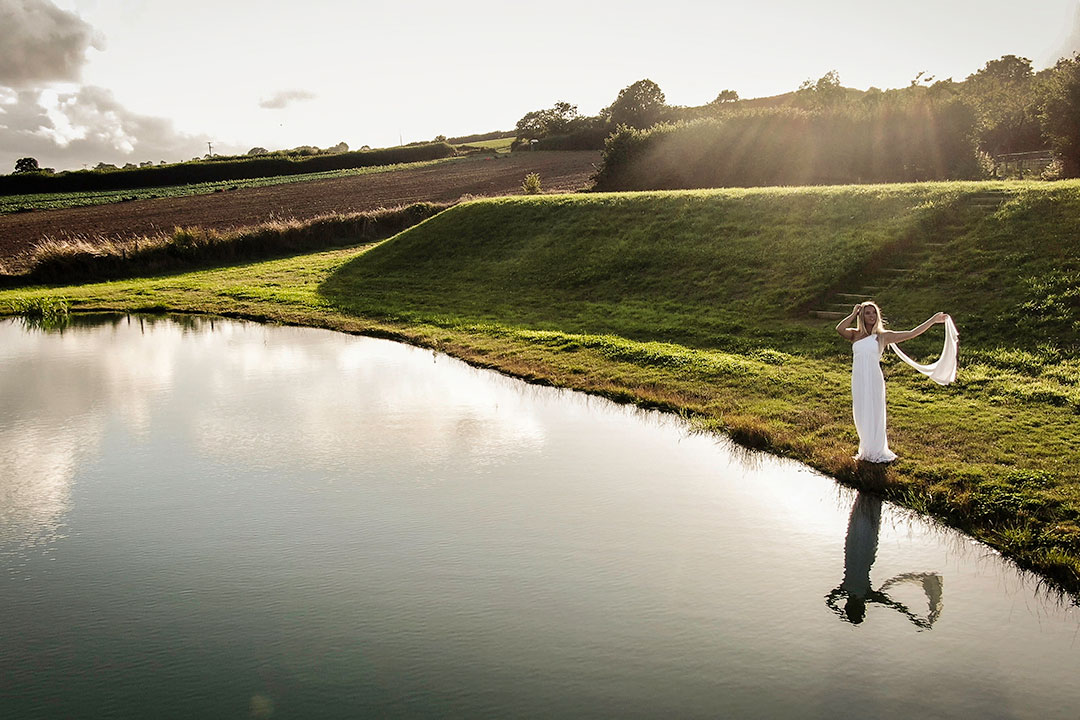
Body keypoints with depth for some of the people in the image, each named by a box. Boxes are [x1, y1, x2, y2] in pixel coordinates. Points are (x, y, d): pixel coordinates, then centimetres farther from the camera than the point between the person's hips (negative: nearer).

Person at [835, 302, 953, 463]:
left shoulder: (882, 336, 1)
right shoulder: (855, 335, 6)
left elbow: (911, 333, 1)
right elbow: (839, 328, -14)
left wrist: (933, 320, 0)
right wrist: (853, 314, -2)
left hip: (874, 380, -2)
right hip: (858, 380, 2)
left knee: (874, 414, 4)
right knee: (862, 416, 11)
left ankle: (877, 452, 18)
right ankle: (867, 450, 26)